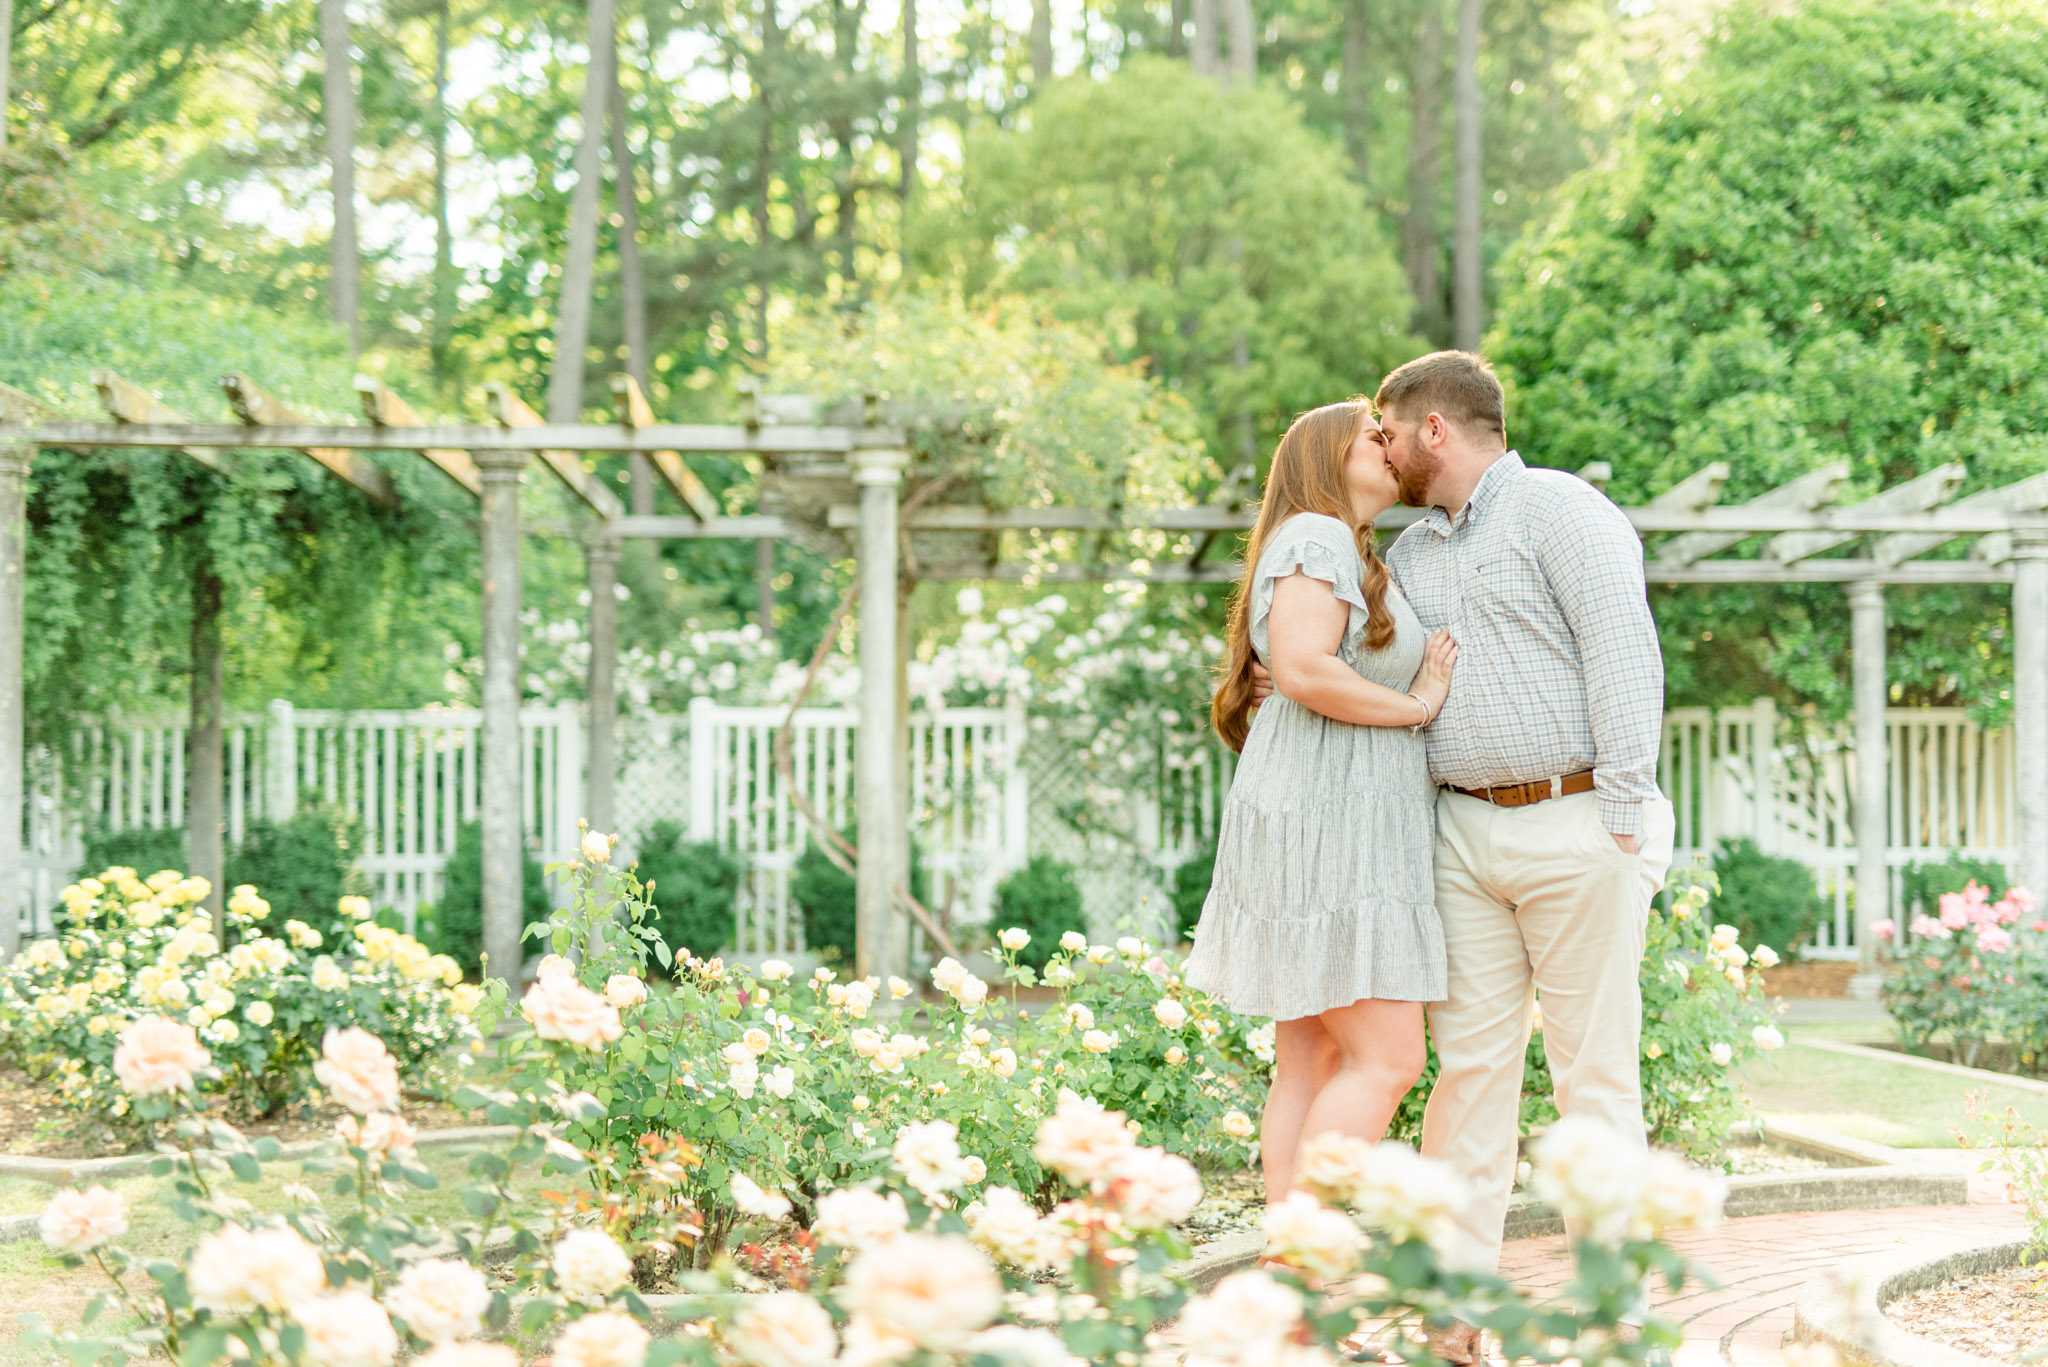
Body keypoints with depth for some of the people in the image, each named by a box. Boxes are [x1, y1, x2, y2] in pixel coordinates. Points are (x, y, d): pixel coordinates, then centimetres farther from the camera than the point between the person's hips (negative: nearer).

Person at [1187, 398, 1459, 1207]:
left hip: (1345, 830, 10)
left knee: (1313, 1065, 6)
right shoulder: (1317, 537, -8)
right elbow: (1304, 670, -23)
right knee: (1387, 1058, -13)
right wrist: (1415, 707, -12)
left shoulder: (1358, 559, 25)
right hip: (1324, 827, -10)